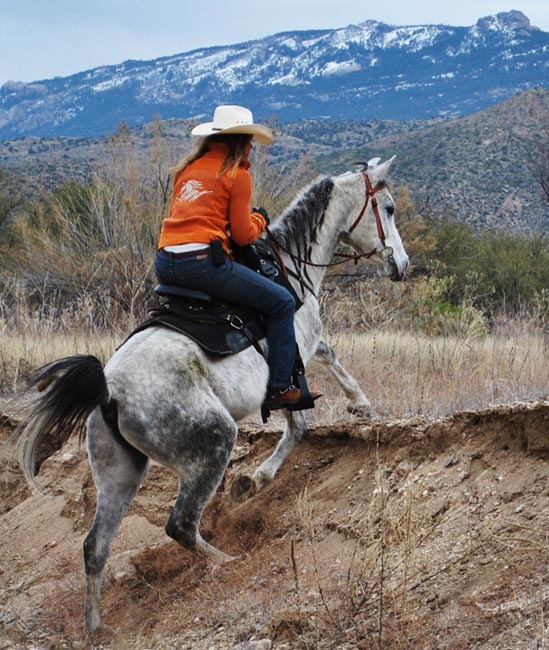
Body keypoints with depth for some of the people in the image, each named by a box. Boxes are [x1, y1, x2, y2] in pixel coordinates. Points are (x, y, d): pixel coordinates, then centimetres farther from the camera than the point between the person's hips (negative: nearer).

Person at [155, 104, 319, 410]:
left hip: (165, 263, 8)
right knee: (282, 302, 4)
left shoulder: (189, 168, 19)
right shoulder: (238, 174, -1)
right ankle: (279, 387, 4)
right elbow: (243, 235, -2)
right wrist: (260, 220, 18)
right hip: (202, 261, -8)